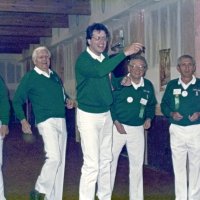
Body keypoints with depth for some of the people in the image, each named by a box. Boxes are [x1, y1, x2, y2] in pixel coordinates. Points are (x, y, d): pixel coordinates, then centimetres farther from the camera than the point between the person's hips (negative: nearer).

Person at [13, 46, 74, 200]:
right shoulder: (30, 77, 0)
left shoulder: (54, 75, 17)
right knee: (54, 157, -20)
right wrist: (23, 120, -7)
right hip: (46, 121, -7)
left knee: (60, 160, 7)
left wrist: (67, 100, 6)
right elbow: (17, 101, 3)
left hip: (61, 121, 7)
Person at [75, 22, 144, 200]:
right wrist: (125, 53, -36)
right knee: (92, 164, -10)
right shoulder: (83, 60, -16)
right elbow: (99, 71, -36)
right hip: (89, 115, -7)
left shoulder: (106, 58, 6)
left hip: (106, 114, 7)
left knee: (105, 160, 14)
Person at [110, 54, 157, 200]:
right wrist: (116, 122, -14)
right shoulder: (117, 82, -9)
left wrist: (149, 118, 1)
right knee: (110, 161, 1)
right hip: (118, 127, -4)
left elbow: (151, 104, 18)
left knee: (137, 164, 11)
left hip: (138, 129, 4)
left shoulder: (148, 86, 3)